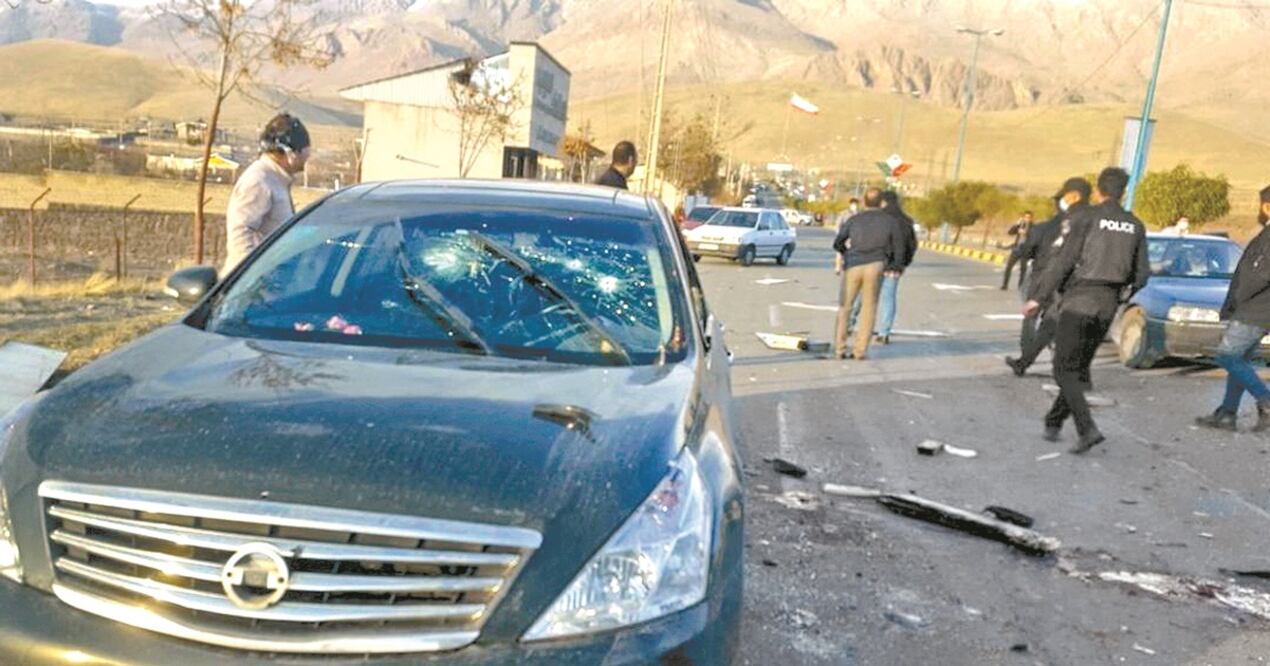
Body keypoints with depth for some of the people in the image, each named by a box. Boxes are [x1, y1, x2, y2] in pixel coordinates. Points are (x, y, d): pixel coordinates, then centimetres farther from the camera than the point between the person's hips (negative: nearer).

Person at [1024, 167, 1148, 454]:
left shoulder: (1087, 217, -7)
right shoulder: (1136, 226, 7)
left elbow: (1063, 261, -12)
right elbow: (1142, 275, 8)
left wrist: (1039, 297, -7)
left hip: (1079, 299, -5)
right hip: (1108, 304, 5)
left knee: (1064, 369, -2)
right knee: (1079, 368, 16)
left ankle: (1088, 429, -15)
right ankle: (1053, 423, 21)